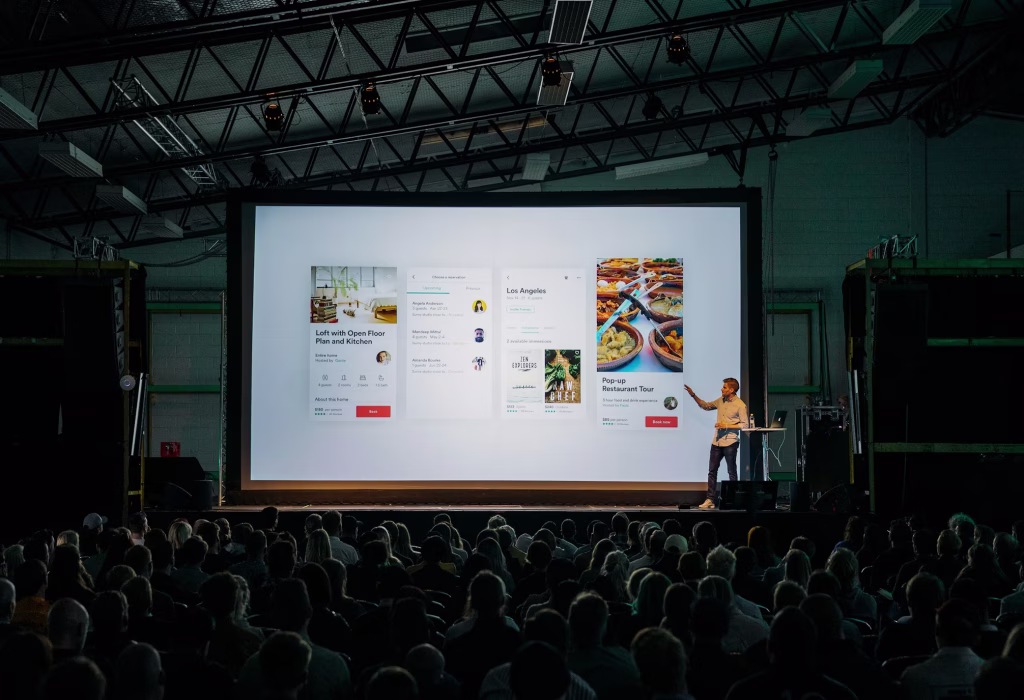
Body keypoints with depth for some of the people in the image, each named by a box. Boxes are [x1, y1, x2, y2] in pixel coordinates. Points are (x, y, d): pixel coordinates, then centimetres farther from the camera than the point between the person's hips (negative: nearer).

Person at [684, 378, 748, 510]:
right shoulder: (721, 400, 8)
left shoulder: (740, 405, -11)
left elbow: (744, 424, -12)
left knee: (731, 472, 1)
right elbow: (706, 406, 22)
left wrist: (727, 426, -17)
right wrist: (693, 395, 13)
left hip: (730, 443, -7)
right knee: (712, 470, 6)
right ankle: (710, 500, 9)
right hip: (717, 442, 7)